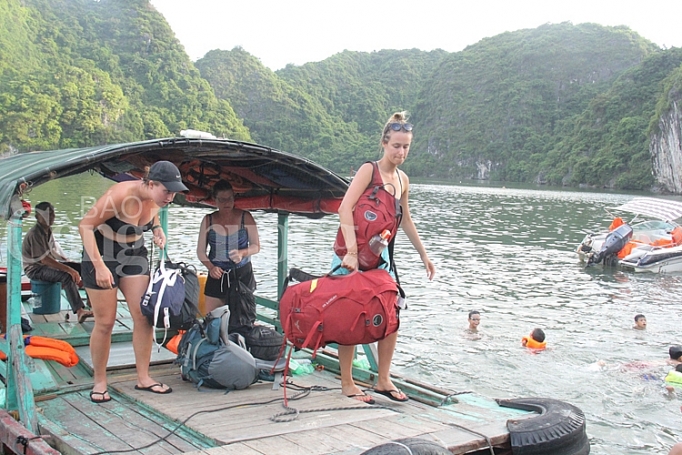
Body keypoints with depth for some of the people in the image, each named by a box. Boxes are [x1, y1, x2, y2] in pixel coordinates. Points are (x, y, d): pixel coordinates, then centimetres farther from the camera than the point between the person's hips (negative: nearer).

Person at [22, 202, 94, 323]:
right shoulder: (35, 233, -21)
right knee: (67, 276, -33)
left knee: (81, 268, -2)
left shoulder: (48, 230, 8)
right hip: (35, 269, -9)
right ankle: (79, 311, -41)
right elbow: (44, 259, -28)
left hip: (49, 263, 9)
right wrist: (69, 270, -32)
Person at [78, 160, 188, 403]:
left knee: (144, 316, -1)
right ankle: (99, 381, 16)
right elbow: (85, 225, -25)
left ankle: (143, 377, 10)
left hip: (134, 255, 6)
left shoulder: (156, 199, -10)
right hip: (102, 255, -6)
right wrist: (99, 266, -29)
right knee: (105, 322, -1)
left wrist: (157, 228, -6)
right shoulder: (121, 195, -30)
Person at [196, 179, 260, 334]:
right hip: (217, 275, 2)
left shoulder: (245, 218, -2)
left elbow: (256, 246, 1)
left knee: (242, 320, -2)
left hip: (242, 274, -2)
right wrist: (210, 267, -15)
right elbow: (200, 250, 4)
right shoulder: (208, 220, 3)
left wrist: (242, 253, -20)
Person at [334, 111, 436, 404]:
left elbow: (405, 220, 22)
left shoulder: (403, 179, 9)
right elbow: (345, 208, -25)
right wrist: (352, 251, -34)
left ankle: (383, 381, 19)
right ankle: (347, 384, 9)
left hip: (381, 254, 7)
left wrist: (423, 255, 23)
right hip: (353, 253, -7)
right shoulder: (369, 169, -12)